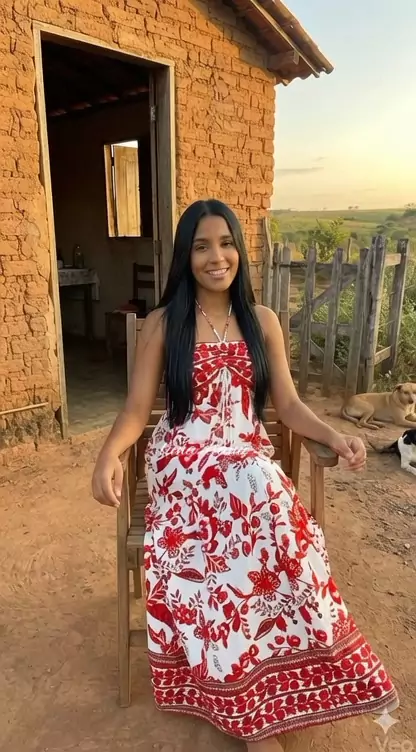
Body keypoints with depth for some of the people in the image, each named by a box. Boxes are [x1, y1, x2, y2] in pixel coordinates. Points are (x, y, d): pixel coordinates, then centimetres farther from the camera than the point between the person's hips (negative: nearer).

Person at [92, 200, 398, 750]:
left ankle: (245, 694, -8)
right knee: (260, 525, -30)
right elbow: (136, 410, -1)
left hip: (248, 458, 3)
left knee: (269, 523, -30)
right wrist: (109, 455, -20)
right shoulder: (161, 325, 2)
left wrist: (335, 437, -10)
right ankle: (257, 705, -9)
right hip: (184, 462, -2)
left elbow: (289, 406, 8)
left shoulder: (263, 322, 9)